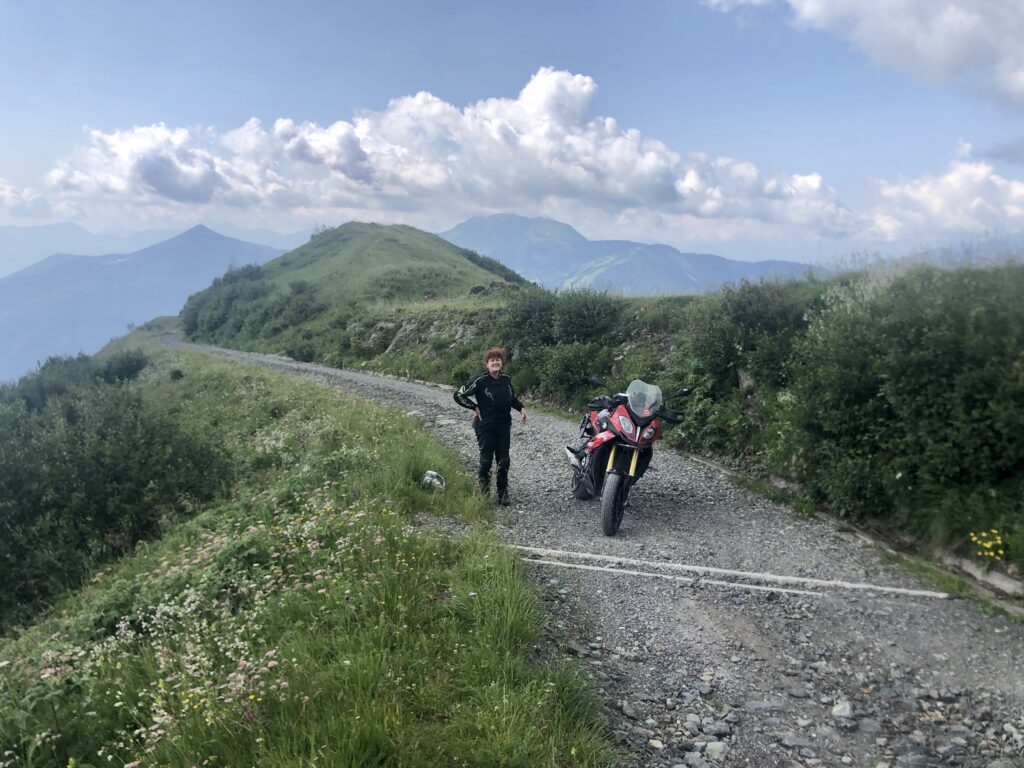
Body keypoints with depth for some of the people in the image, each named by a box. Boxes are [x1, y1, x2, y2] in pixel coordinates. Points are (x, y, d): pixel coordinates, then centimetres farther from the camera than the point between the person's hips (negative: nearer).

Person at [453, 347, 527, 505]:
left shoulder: (506, 379, 2)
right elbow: (459, 395, -10)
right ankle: (484, 492, 19)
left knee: (503, 461, 6)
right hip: (485, 427, -4)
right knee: (486, 459, 1)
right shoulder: (481, 381, -13)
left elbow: (512, 397, 20)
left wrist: (521, 407, 4)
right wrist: (474, 408, -10)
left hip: (504, 426, 4)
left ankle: (503, 494, 16)